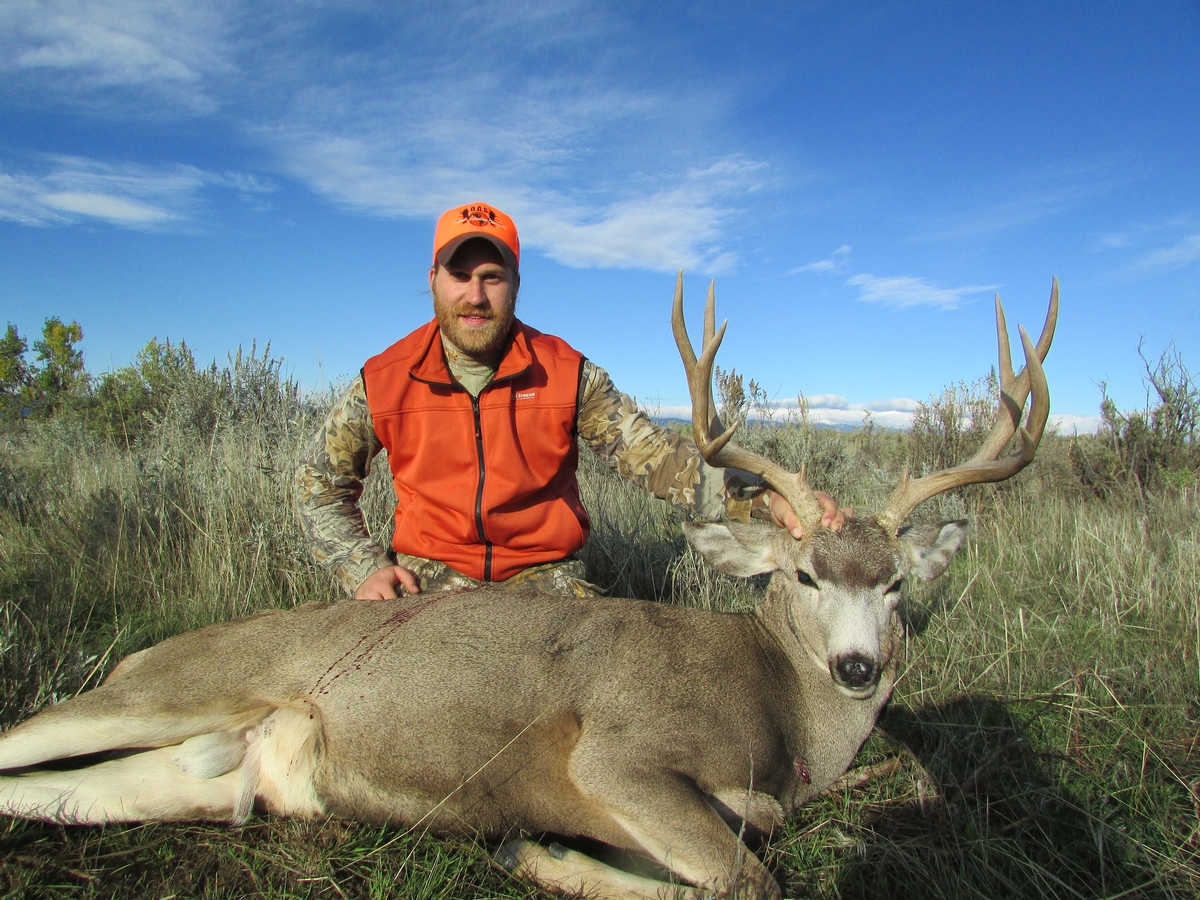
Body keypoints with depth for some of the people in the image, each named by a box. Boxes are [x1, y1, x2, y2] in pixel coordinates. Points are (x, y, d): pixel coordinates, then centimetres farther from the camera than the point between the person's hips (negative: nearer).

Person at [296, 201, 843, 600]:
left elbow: (653, 454, -12)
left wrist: (763, 501, -27)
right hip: (431, 574, 1)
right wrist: (363, 567, -7)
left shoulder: (567, 373, -5)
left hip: (543, 572, 0)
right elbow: (319, 482, 9)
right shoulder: (385, 381, -3)